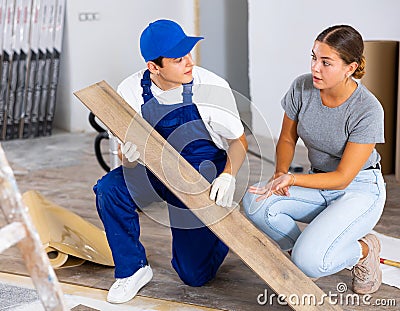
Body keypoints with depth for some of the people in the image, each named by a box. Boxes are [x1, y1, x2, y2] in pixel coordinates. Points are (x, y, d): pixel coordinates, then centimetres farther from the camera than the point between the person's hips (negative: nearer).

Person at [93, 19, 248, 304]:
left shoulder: (212, 87, -21)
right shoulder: (131, 91, -15)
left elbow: (239, 141, -10)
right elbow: (127, 154, -10)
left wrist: (228, 176, -30)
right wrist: (129, 155, -36)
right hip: (155, 171, 2)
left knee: (195, 275, 1)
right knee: (109, 189, -29)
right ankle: (133, 269, -7)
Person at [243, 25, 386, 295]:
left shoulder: (368, 110, -24)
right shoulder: (302, 88, -11)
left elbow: (343, 177, -21)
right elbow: (287, 139, 4)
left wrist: (292, 179, -36)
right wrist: (280, 174, -17)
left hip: (360, 190, -5)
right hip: (319, 185, 5)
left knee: (309, 262, -27)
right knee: (255, 201, -24)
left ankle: (364, 250, 5)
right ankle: (303, 248, 1)